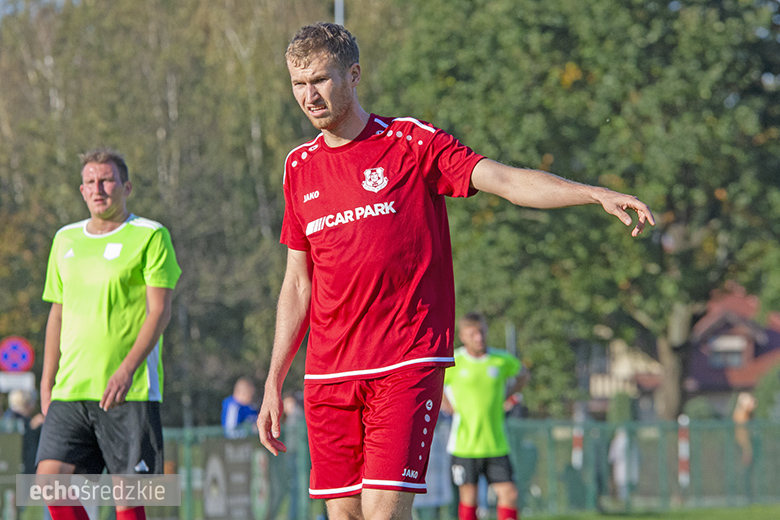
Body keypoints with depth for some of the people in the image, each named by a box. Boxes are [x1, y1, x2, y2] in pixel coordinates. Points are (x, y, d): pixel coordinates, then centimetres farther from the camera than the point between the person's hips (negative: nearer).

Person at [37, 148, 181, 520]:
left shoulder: (150, 236, 0)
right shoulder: (65, 239, 16)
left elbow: (159, 311, -8)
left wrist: (127, 369, -19)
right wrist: (47, 382, 14)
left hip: (131, 391, -5)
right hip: (70, 391, 5)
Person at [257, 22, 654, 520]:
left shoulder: (411, 143, -1)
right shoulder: (300, 167, 12)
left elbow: (506, 179, -12)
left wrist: (596, 193, -27)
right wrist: (274, 384, 14)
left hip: (407, 366, -4)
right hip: (328, 374, 4)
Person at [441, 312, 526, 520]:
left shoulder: (502, 360, 5)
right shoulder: (452, 362, -4)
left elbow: (522, 374, 26)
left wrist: (509, 395, 11)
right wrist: (443, 402, -3)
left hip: (496, 445, 2)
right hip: (464, 444, -2)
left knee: (509, 493, -4)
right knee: (468, 495, 2)